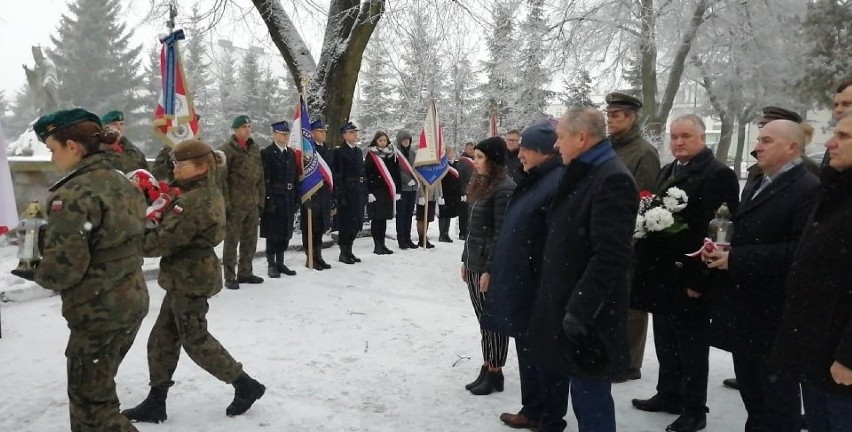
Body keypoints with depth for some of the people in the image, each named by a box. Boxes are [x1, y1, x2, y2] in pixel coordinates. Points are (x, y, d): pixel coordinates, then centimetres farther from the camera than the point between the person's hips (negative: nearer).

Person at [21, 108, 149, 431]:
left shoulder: (73, 194, -20)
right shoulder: (123, 184, 7)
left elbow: (62, 270, -22)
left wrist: (36, 272, 0)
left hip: (99, 312, -9)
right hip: (133, 300, 9)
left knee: (91, 402, 6)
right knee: (94, 389, 23)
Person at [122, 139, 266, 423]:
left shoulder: (195, 201, -23)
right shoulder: (206, 193, 11)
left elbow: (166, 239, -24)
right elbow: (172, 228, 11)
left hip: (190, 278, -10)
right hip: (189, 276, 10)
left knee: (195, 340, 3)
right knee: (162, 338, 15)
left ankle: (246, 386, 14)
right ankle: (155, 402, 26)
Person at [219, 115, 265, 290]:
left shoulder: (254, 148, 13)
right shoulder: (226, 149, -7)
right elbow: (221, 179, -11)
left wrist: (261, 200, 13)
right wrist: (225, 203, -14)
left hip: (252, 203, 7)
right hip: (234, 204, -7)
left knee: (250, 241, 13)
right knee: (232, 241, 1)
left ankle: (245, 273, 26)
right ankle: (230, 277, 10)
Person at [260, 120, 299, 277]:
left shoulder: (291, 154, 14)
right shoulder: (266, 153, -6)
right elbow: (265, 179, -12)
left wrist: (296, 200, 8)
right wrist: (269, 200, -17)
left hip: (288, 199, 6)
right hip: (274, 199, -6)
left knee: (285, 233, 10)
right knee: (272, 233, 0)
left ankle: (280, 263, 20)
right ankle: (271, 265, 8)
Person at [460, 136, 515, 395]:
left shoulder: (504, 189, -14)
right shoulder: (482, 185, 14)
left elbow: (501, 233, -18)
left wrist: (490, 269, -20)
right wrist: (466, 259, 17)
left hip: (489, 266, -9)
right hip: (474, 263, 9)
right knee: (483, 320, 13)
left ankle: (495, 373, 11)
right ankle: (487, 368, 21)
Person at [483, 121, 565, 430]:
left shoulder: (559, 183, -19)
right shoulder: (535, 180, 13)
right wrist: (500, 275, 19)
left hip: (540, 288, -10)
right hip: (520, 284, 10)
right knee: (527, 348, 18)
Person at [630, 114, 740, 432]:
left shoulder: (719, 175, -12)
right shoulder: (667, 171, 14)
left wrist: (699, 278, -20)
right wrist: (645, 260, 7)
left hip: (689, 278, -8)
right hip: (661, 273, 8)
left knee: (691, 347, 5)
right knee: (665, 342, 18)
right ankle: (668, 395, 33)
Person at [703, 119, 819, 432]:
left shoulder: (809, 189, -15)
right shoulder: (755, 186, 16)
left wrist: (735, 259, -23)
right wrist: (723, 250, -1)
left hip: (774, 312, -9)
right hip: (744, 307, 9)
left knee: (778, 394, 7)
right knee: (750, 387, 20)